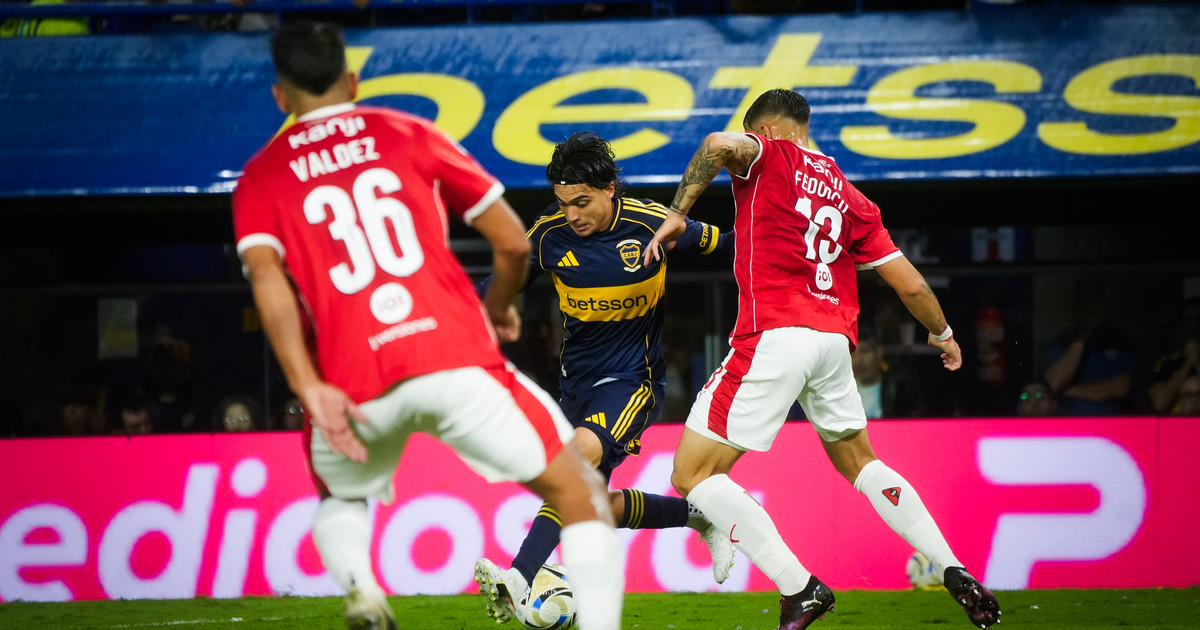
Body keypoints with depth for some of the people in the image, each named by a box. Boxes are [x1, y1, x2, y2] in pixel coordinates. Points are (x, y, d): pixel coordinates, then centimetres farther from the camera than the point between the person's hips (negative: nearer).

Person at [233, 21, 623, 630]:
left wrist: (310, 391, -10)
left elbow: (266, 277, -4)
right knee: (580, 493, 9)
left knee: (339, 500, 31)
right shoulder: (410, 135, 17)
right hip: (456, 358, -1)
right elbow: (512, 242, 14)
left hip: (354, 385, 2)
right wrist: (498, 308, 34)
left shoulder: (260, 178, 16)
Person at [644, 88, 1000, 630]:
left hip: (775, 336, -7)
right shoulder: (850, 198, 21)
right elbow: (911, 285, 19)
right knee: (859, 463, 28)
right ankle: (956, 575, 20)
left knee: (693, 474, -1)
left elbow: (721, 144, -18)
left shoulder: (769, 157, 7)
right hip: (834, 341, 7)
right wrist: (943, 334, 36)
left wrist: (678, 212, -10)